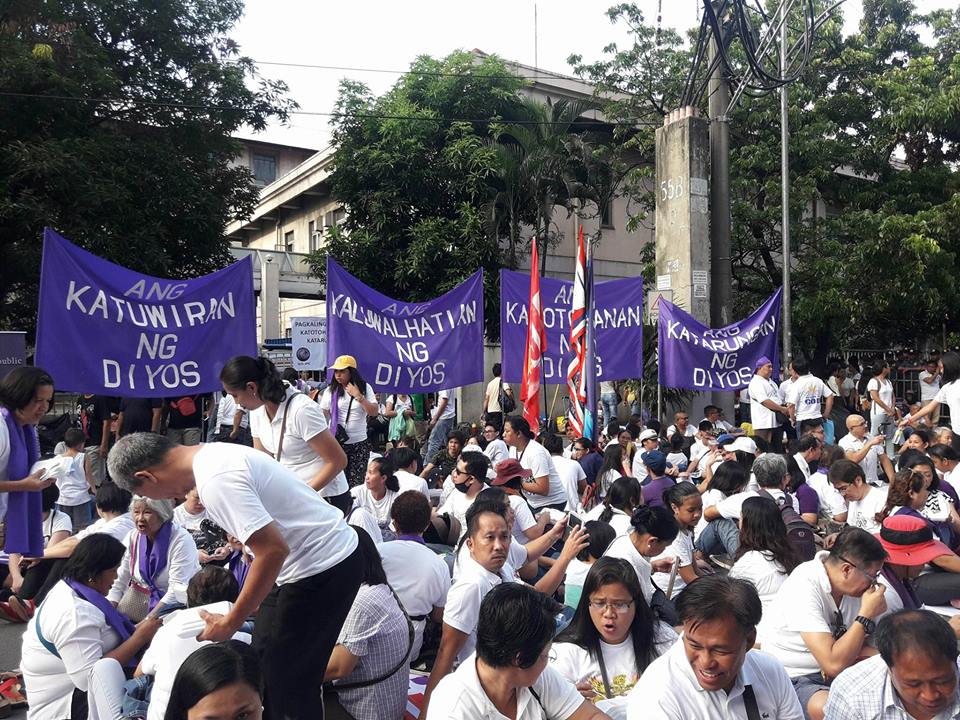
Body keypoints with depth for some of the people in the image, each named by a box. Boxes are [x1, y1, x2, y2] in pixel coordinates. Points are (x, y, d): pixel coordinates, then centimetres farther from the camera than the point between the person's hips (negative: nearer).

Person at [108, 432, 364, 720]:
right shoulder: (213, 453, 7)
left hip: (321, 569, -9)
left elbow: (273, 549, -25)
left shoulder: (215, 481, -23)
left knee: (285, 683, 1)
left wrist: (230, 623, -15)